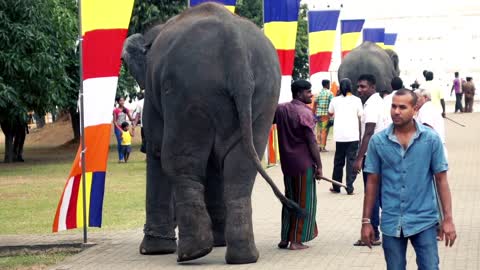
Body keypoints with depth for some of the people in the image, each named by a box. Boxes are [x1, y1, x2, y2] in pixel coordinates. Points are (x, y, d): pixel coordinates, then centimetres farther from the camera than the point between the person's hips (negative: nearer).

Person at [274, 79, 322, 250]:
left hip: (287, 163, 7)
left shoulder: (281, 109, 6)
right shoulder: (305, 113, -14)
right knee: (303, 202, 2)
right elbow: (312, 142, -14)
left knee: (290, 199, 17)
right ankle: (296, 240, 2)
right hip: (304, 163, -7)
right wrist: (319, 166, -10)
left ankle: (285, 238, 19)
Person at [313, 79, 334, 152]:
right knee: (324, 131, -1)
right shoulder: (329, 93, -5)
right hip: (326, 114, -5)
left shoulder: (319, 93, 8)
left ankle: (318, 146, 12)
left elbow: (314, 105, 8)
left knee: (319, 131, 11)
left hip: (318, 114, 5)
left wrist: (314, 114, 14)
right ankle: (323, 147, -3)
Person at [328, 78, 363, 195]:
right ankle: (349, 187, -4)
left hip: (339, 135, 2)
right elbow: (360, 116, -1)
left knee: (338, 161, 13)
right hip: (353, 135, -2)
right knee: (351, 161, 1)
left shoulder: (335, 100, 4)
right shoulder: (356, 100, -3)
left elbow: (330, 113, 20)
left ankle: (336, 187, 20)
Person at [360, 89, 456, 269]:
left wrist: (448, 219, -6)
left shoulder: (431, 139, -4)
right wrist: (366, 221, 5)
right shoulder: (378, 141, -1)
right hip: (391, 222, 2)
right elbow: (373, 182, 6)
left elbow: (441, 179, -1)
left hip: (424, 221, -1)